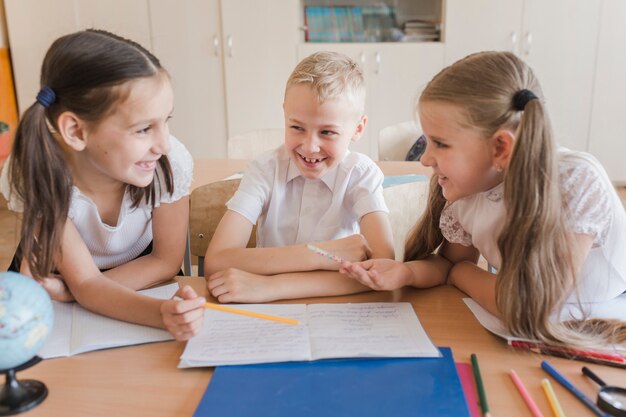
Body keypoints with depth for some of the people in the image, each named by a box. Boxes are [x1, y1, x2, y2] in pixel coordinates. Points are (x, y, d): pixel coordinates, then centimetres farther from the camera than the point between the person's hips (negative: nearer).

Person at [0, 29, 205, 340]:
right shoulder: (34, 175, -30)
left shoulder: (171, 162, -30)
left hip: (142, 277, 2)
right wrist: (161, 313, -45)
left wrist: (68, 291, -25)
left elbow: (165, 261, -16)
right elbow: (85, 282, -26)